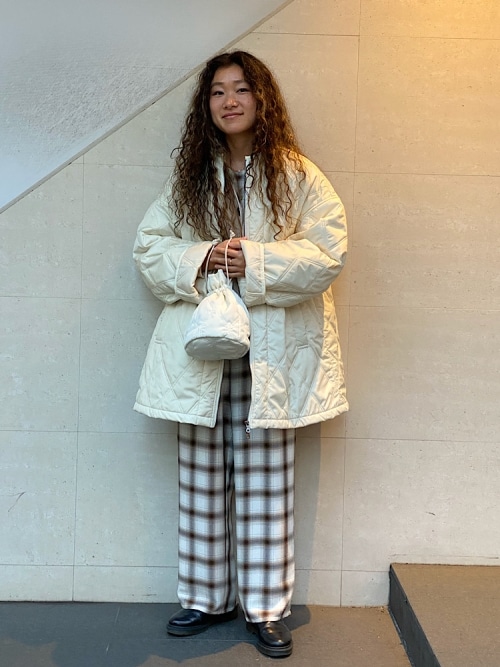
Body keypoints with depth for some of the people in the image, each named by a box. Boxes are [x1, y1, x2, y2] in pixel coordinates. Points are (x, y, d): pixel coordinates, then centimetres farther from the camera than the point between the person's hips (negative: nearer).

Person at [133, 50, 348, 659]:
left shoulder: (295, 175, 2)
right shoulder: (188, 177, 10)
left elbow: (329, 250, -7)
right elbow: (149, 246, 7)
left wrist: (255, 262, -16)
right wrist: (198, 260, -12)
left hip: (270, 352, -2)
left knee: (265, 482, 4)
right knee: (202, 481, 10)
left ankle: (266, 608, 18)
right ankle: (205, 597, 26)